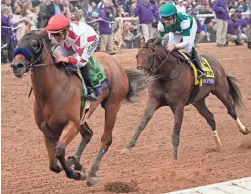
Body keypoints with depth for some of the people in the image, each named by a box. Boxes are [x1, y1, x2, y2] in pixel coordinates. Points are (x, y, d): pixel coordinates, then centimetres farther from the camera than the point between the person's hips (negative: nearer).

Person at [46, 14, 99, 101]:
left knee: (81, 61, -32)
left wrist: (64, 59, -56)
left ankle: (89, 88, -24)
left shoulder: (77, 35, -46)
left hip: (90, 39, -6)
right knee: (55, 57, -11)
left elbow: (82, 59, -45)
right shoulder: (53, 34, -28)